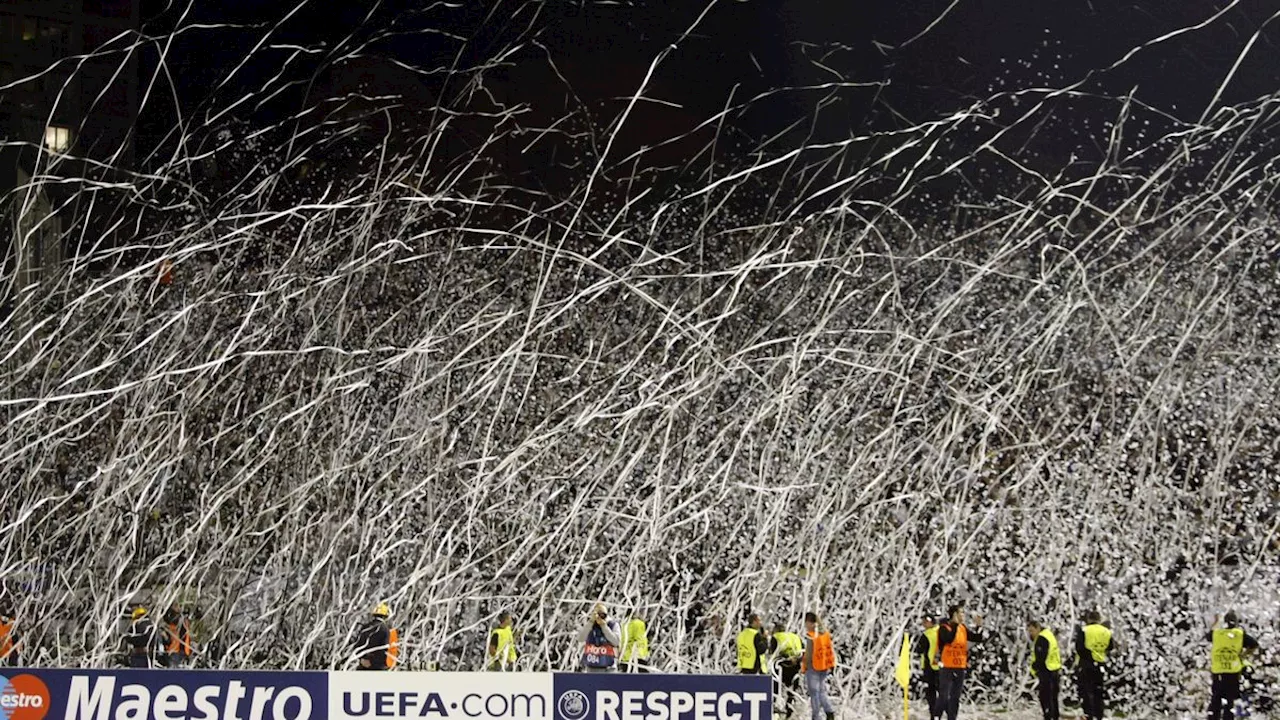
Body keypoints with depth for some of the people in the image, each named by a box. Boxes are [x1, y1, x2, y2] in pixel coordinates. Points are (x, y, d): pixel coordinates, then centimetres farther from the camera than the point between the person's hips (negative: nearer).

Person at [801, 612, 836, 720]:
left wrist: (803, 666, -7)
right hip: (824, 667, 7)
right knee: (821, 690, 16)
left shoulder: (811, 635, -15)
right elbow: (831, 650, 11)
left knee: (814, 692, 2)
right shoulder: (825, 633, 7)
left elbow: (809, 653, -17)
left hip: (813, 667, -7)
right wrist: (831, 666, 17)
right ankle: (830, 711, 0)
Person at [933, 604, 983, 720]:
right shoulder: (944, 628, -10)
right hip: (946, 667, -6)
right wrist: (955, 624, -28)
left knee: (955, 697, 9)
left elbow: (977, 638, 5)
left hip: (960, 667, 6)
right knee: (944, 696, -6)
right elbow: (949, 639, -29)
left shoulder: (963, 628, 8)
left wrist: (978, 626, -9)